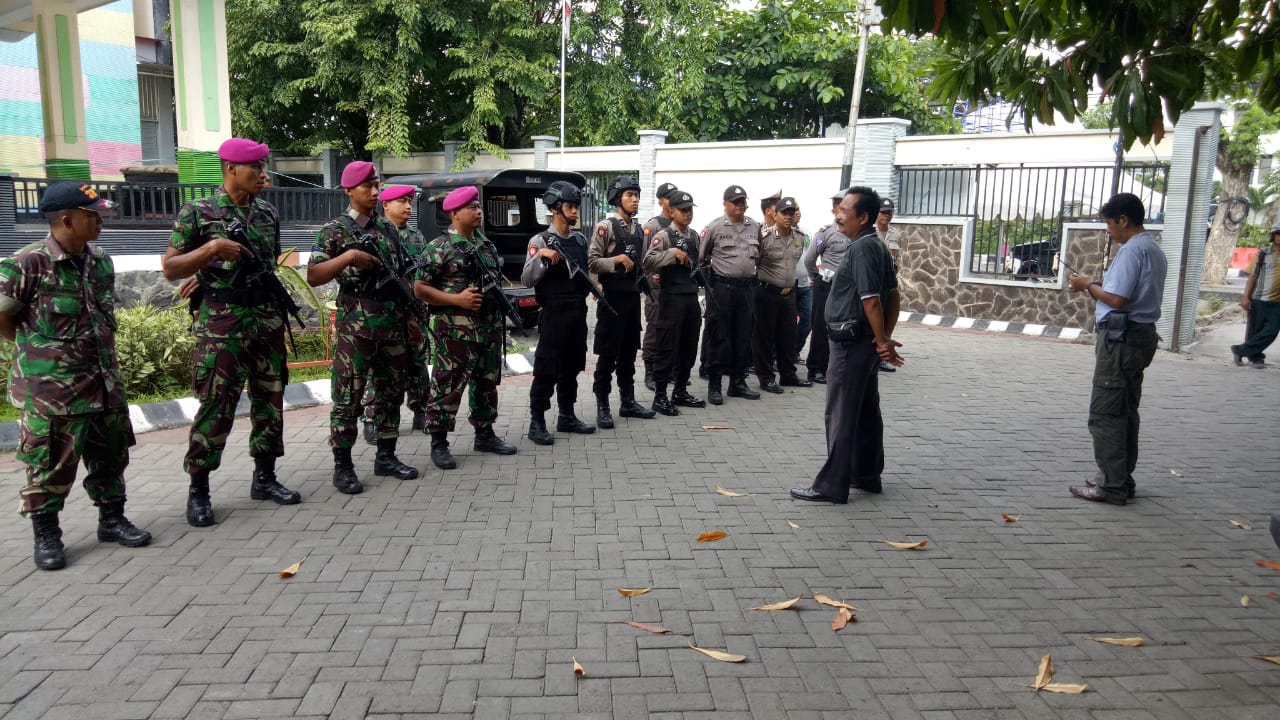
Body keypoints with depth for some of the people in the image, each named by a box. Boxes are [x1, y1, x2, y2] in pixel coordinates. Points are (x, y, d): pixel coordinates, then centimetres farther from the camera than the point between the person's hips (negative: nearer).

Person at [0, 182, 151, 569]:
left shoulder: (100, 261, 6)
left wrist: (101, 352, 12)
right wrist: (41, 349, 0)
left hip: (105, 383, 6)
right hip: (51, 389, -6)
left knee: (111, 456, 14)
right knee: (51, 464, 4)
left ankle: (112, 519, 28)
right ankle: (46, 534, 19)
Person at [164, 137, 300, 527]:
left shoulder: (268, 213, 11)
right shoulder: (197, 213, -3)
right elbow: (170, 268, -5)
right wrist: (211, 248, -19)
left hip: (267, 319, 5)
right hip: (222, 323, -5)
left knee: (270, 400, 8)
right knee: (215, 406, -3)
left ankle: (264, 477, 21)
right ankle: (198, 491, 8)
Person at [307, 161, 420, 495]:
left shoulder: (388, 229, 14)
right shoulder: (335, 229, -3)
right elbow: (313, 277, -10)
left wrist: (410, 314, 14)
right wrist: (348, 257, -21)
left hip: (392, 322, 6)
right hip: (355, 324, -6)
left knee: (390, 392, 10)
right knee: (348, 396, -1)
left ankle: (386, 457, 20)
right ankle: (343, 466, 7)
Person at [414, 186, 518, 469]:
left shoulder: (486, 244, 13)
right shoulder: (439, 248, -9)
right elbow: (420, 288, -11)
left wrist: (501, 311, 12)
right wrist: (457, 299, -19)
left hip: (490, 328, 7)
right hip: (455, 332, -7)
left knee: (487, 384, 15)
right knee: (447, 387, -2)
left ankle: (485, 434, 28)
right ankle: (439, 443, 8)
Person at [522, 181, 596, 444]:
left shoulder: (580, 239, 11)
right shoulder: (540, 240, -8)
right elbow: (526, 280, -17)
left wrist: (593, 285, 8)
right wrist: (540, 256, -29)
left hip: (579, 312, 7)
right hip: (554, 313, -7)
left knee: (572, 367, 13)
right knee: (546, 369, -3)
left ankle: (567, 417, 24)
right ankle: (537, 422, 4)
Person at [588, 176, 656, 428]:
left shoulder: (639, 229, 12)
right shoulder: (605, 226, -9)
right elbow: (591, 263, -14)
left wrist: (647, 277, 8)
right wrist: (617, 259, -22)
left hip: (633, 296, 7)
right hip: (612, 297, -7)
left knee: (629, 353, 13)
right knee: (608, 354, -1)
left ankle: (628, 402, 22)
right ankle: (602, 406, 7)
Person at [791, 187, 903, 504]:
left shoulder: (860, 249, -19)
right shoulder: (877, 246, 12)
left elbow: (871, 301, -22)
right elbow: (893, 295, 13)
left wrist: (882, 341, -15)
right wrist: (885, 337, 7)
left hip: (851, 342, -10)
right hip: (864, 341, 10)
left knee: (841, 413, -4)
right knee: (867, 410, 15)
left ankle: (832, 484, 2)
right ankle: (867, 475, 25)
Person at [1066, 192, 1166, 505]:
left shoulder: (1132, 250, -15)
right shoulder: (1154, 250, 17)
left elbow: (1117, 299, -22)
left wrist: (1088, 286, -6)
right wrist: (1098, 286, 11)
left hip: (1121, 337, -10)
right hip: (1141, 335, 10)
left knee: (1105, 415, -6)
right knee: (1125, 412, 15)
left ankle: (1112, 486, -3)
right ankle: (1121, 479, 22)